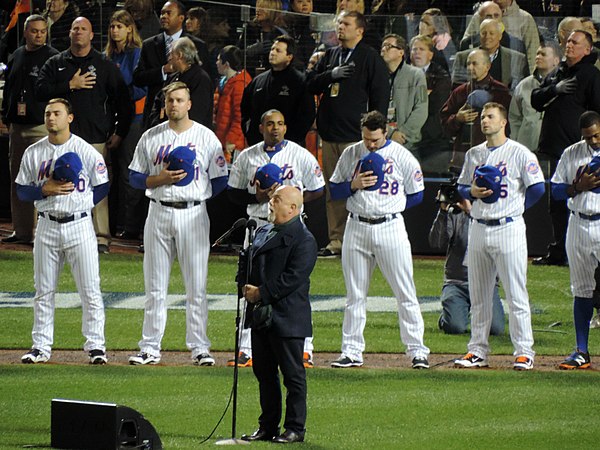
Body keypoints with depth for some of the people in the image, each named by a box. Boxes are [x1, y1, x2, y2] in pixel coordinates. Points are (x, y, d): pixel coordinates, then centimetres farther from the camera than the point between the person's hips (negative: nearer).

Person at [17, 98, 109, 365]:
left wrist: (78, 200, -7)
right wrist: (45, 190, -9)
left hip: (79, 225, -2)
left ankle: (95, 345, 1)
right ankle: (41, 347, 12)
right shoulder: (33, 152, 7)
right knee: (44, 290, 6)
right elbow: (21, 191, 8)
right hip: (47, 227, 3)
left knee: (90, 290, -4)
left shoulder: (86, 151, -1)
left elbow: (102, 187, 4)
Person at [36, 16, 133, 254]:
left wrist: (119, 132, 5)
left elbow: (123, 100, 10)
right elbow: (41, 91, 0)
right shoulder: (56, 63, 13)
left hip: (96, 136, -2)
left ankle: (101, 236, -6)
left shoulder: (105, 65, 10)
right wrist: (70, 85, -8)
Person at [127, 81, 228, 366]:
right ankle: (150, 349, 7)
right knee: (155, 286, 3)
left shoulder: (206, 137, 3)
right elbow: (135, 177, 8)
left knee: (197, 286, -1)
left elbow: (220, 180, 6)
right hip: (159, 213, 2)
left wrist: (198, 195, -3)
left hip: (193, 213, -2)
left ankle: (199, 347, 4)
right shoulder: (151, 137, 8)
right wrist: (160, 179, -9)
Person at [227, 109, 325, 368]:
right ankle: (246, 350, 5)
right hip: (258, 226, 2)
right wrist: (257, 197, -9)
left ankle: (304, 349, 2)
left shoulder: (301, 156, 1)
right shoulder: (247, 157, 7)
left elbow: (317, 191, 4)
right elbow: (233, 193, 10)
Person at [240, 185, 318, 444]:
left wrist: (261, 294, -18)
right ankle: (268, 427, 20)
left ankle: (295, 429, 6)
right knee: (264, 372, 12)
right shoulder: (263, 232, 15)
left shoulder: (303, 240, -11)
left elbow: (293, 277, -19)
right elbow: (251, 263, 21)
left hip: (287, 318, -8)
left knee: (293, 374, 0)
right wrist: (248, 287, 0)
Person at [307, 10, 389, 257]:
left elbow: (381, 96, -4)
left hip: (355, 136, -6)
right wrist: (331, 75, -7)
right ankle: (336, 241, 10)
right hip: (330, 135, 6)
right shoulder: (330, 55, 18)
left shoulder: (370, 58, -1)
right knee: (333, 192, 6)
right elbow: (311, 85, 13)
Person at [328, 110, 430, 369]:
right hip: (357, 228, 3)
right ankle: (351, 352, 12)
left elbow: (416, 195, 5)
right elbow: (334, 191, 10)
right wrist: (354, 185, -8)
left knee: (405, 293, -4)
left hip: (390, 228, -3)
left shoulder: (402, 156, 0)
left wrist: (390, 207, -5)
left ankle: (417, 351, -2)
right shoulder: (351, 154, 8)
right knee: (355, 294, 6)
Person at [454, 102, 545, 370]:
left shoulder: (519, 153, -4)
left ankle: (524, 352, -4)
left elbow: (537, 188, -6)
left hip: (508, 228, -6)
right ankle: (478, 350, 15)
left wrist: (515, 207, -1)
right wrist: (472, 192, -3)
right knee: (478, 295, 9)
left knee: (516, 295, -6)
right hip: (478, 229, 6)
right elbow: (461, 188, 18)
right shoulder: (474, 154, 14)